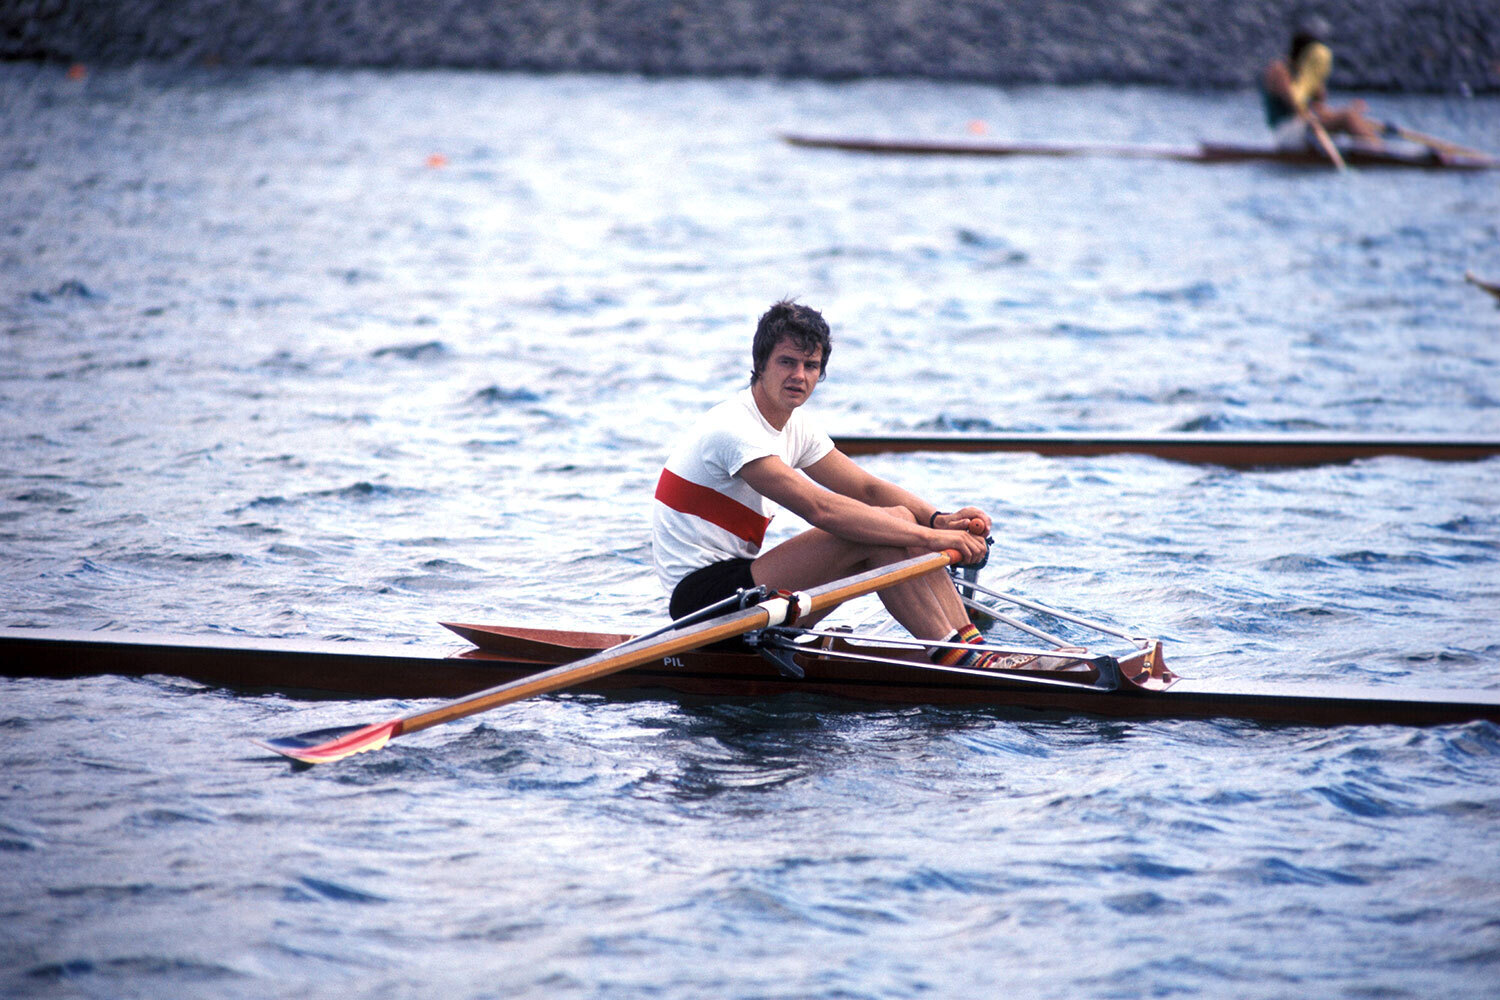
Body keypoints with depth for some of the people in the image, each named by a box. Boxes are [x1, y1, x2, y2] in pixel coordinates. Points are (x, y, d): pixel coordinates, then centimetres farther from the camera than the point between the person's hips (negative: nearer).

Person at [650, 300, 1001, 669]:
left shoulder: (796, 425, 12)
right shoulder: (735, 428, -20)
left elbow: (868, 488, 9)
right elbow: (821, 509, -28)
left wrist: (939, 520, -11)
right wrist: (929, 537, -29)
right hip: (704, 594, -10)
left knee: (899, 519, -2)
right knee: (878, 530, -21)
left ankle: (973, 648, -10)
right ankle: (956, 658, -17)